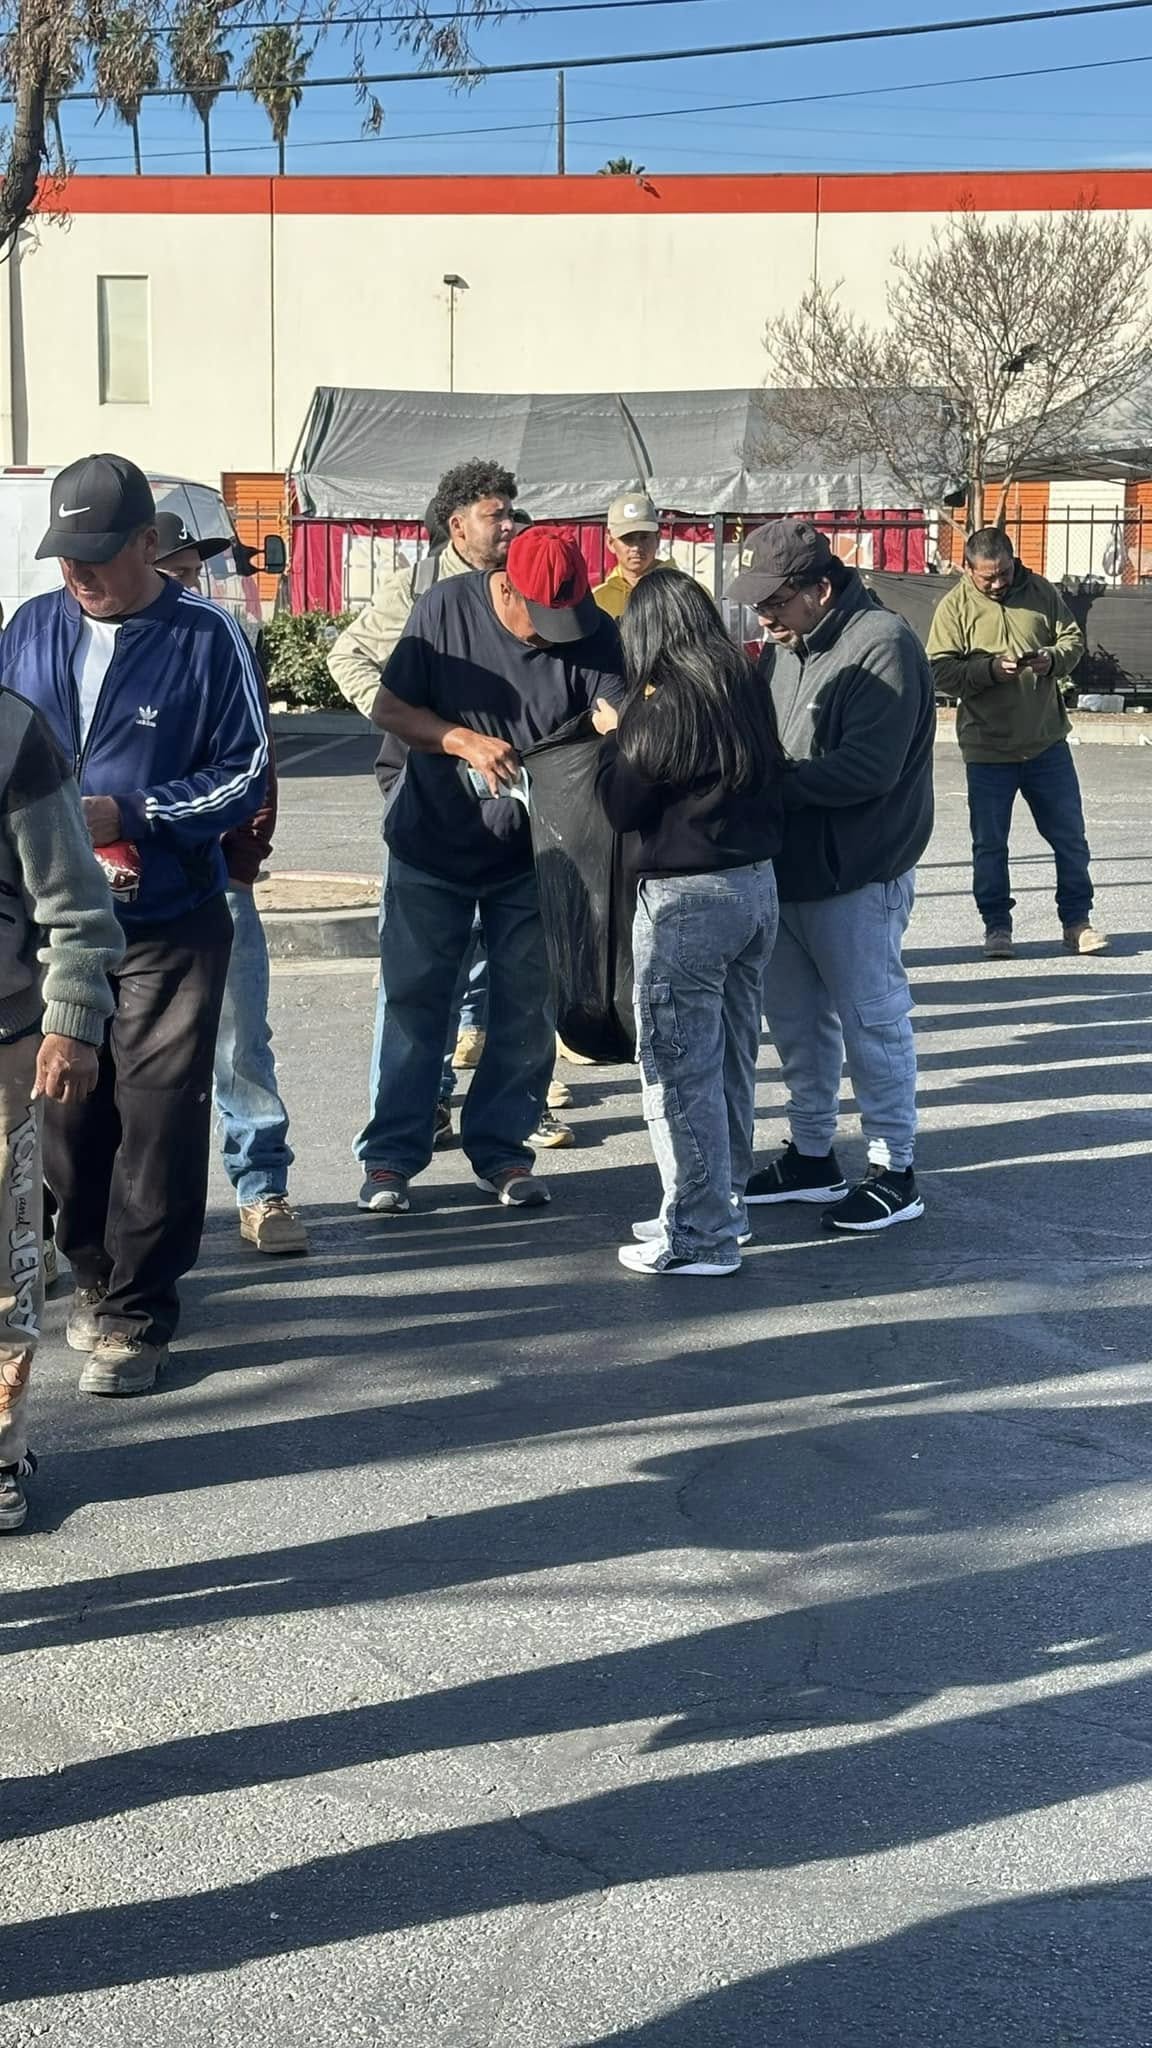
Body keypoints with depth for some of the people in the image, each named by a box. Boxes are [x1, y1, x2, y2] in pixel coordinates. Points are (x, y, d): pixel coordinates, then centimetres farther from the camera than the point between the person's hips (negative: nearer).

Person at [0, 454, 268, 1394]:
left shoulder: (207, 637, -7)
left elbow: (246, 776, -6)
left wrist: (125, 814, -16)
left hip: (171, 926, -4)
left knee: (158, 1122, -2)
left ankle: (136, 1314, 9)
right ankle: (96, 1274, 28)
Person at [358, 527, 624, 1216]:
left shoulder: (595, 636, -12)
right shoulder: (446, 608, -12)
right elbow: (390, 707, -6)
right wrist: (464, 740, -20)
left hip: (532, 854, 1)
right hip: (433, 845, -1)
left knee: (526, 1010, 6)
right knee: (413, 1001, 3)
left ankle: (502, 1150, 19)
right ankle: (391, 1155, 11)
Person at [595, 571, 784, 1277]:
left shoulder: (663, 706, -16)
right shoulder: (748, 686, 3)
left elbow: (623, 808, -10)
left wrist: (614, 737, 5)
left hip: (687, 899, -8)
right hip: (758, 883, 8)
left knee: (680, 1067, 1)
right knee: (732, 1058, 17)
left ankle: (701, 1234, 5)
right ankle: (725, 1205, 29)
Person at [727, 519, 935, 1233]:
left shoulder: (883, 645, -17)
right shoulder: (791, 645, 10)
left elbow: (867, 769, -25)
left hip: (856, 879, -8)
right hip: (788, 871, 9)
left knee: (872, 1022, 1)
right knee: (796, 1019, 16)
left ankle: (895, 1173, 13)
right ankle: (813, 1158, 29)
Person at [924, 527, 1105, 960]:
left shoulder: (1041, 592, 2)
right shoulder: (955, 606, -6)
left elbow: (1073, 639, 8)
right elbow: (941, 670, -11)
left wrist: (1052, 660, -14)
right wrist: (992, 669, -25)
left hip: (1047, 742, 2)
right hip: (987, 749, -2)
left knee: (1070, 837, 7)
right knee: (989, 844, 6)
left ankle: (1077, 922, 19)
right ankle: (997, 926, 19)